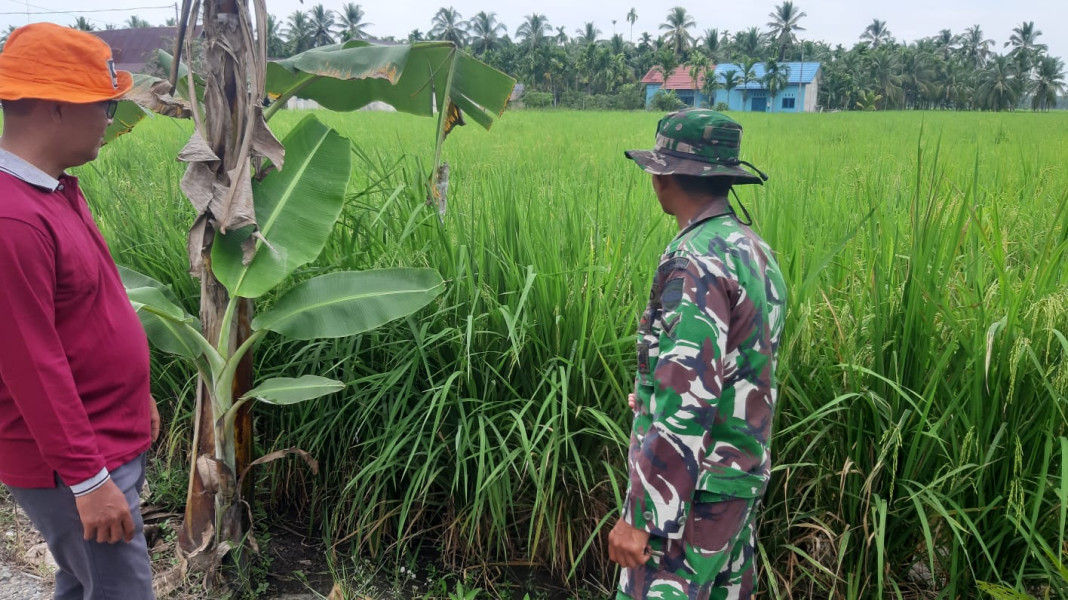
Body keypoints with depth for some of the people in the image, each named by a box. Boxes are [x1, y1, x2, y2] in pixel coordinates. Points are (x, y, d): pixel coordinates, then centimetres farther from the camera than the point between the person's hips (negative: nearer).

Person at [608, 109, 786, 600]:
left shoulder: (697, 261, -20)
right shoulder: (756, 252, 8)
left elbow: (686, 401, -25)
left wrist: (643, 516, -21)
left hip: (694, 488, -9)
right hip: (743, 478, 9)